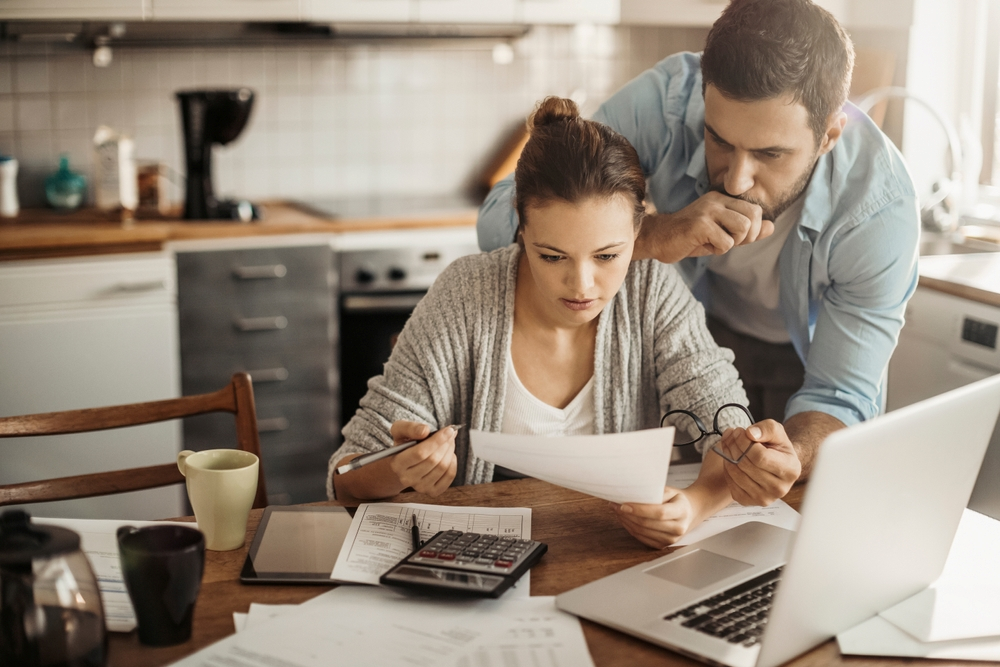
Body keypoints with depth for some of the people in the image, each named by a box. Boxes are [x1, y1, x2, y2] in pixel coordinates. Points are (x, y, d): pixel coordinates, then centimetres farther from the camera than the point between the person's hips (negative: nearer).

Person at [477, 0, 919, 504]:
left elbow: (838, 397, -26)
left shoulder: (880, 210, -34)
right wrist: (655, 236, -48)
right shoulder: (666, 100, -33)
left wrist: (788, 458, -49)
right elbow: (499, 223, -35)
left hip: (808, 352, 2)